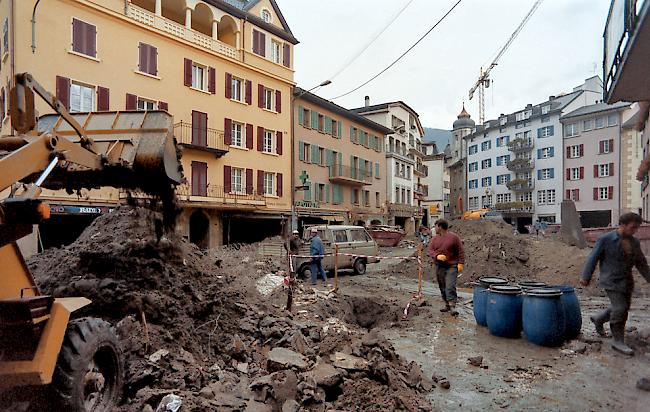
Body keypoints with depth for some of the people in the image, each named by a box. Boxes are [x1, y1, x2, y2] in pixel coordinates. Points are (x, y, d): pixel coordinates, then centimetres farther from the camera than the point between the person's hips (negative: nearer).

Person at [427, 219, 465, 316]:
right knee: (442, 287, 10)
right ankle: (447, 305, 22)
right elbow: (429, 250, 2)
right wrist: (437, 256, -16)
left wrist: (460, 263, -9)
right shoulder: (434, 238, 9)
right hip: (439, 267, 5)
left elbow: (461, 251, -2)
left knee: (450, 287, -14)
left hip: (451, 266, -5)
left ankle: (452, 306, -12)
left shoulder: (454, 237, -3)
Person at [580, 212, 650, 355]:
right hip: (611, 281, -7)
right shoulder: (606, 240, -11)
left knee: (622, 308, 13)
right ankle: (618, 341, 4)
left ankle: (598, 319, 38)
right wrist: (586, 277, -7)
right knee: (620, 309, -9)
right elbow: (593, 258, -8)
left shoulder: (634, 242, 7)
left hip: (626, 282, 7)